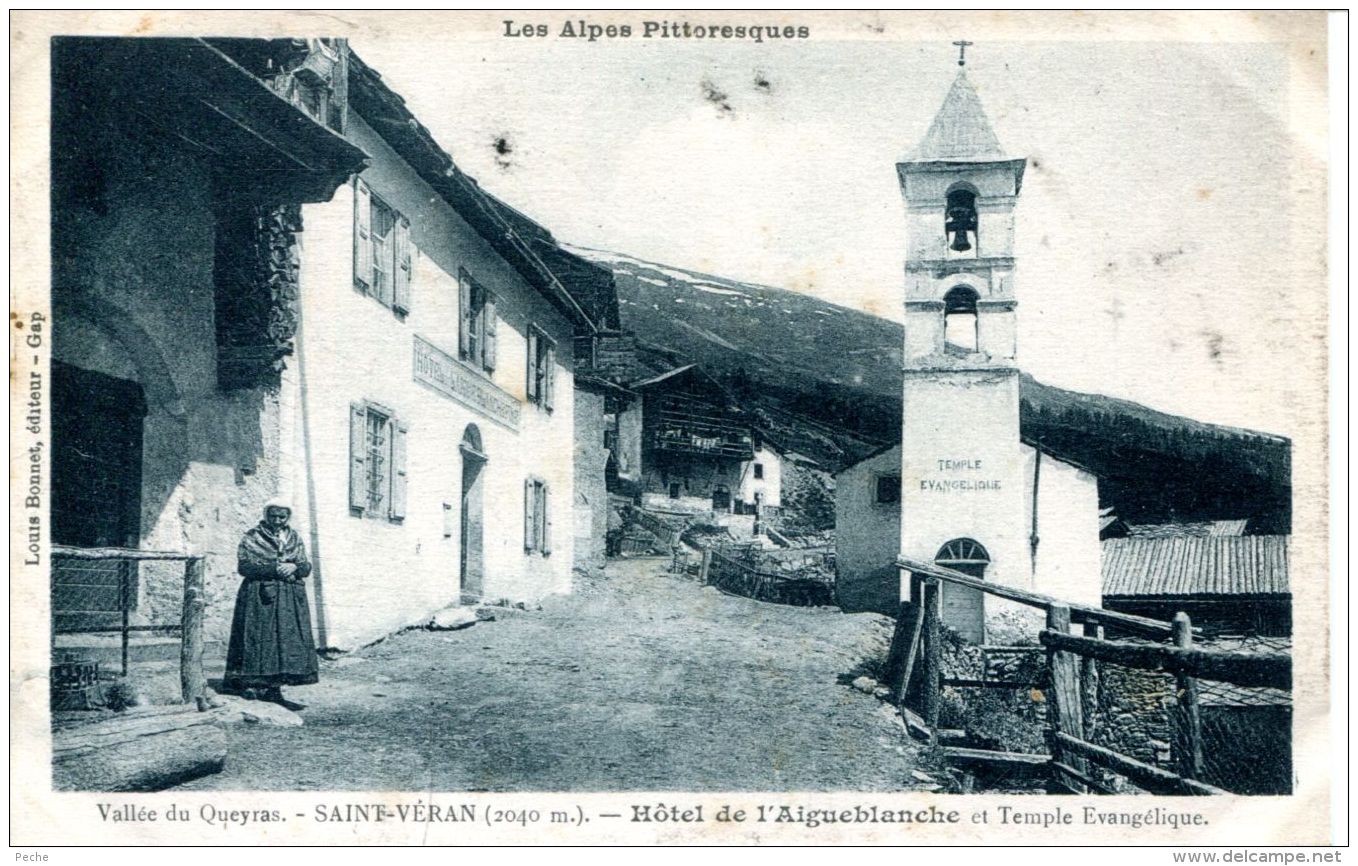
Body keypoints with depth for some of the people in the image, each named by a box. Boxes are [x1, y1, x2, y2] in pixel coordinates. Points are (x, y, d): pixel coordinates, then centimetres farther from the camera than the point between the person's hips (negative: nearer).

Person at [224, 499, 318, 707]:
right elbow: (244, 566, -10)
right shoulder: (252, 538, 0)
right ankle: (251, 685, -1)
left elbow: (307, 567, 10)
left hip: (290, 599, 4)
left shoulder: (295, 538, 13)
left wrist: (294, 567, -13)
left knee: (287, 641, -1)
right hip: (260, 597, -4)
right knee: (259, 640, -7)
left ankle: (274, 688, 3)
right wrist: (274, 569, -18)